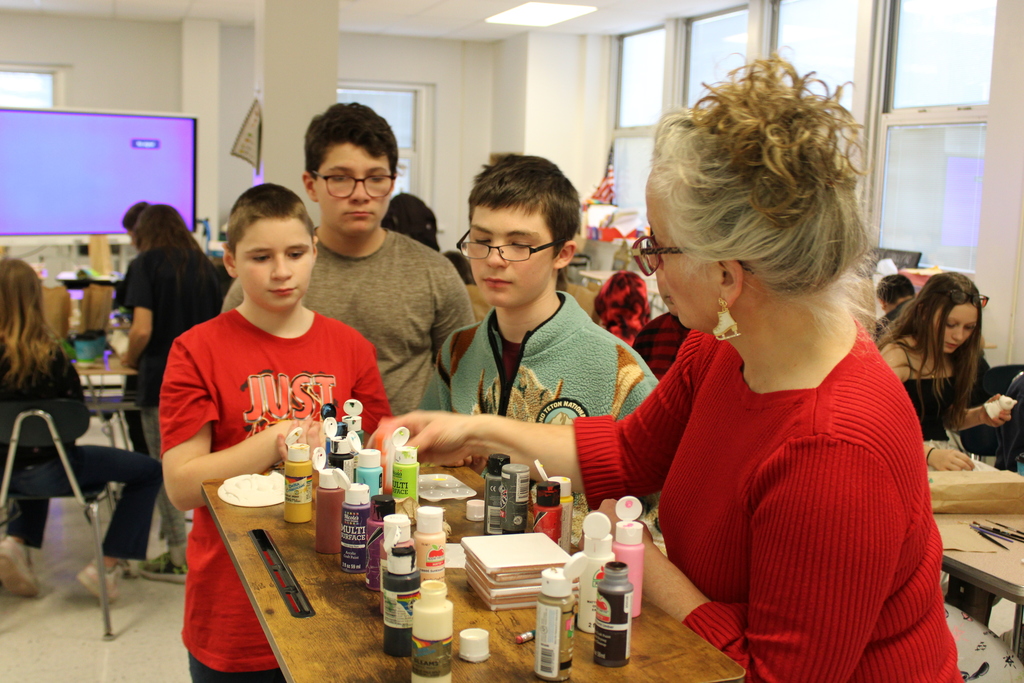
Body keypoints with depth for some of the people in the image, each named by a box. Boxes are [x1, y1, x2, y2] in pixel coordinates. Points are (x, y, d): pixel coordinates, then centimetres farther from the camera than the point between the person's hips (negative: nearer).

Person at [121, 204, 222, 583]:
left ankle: (178, 558, 9)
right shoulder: (204, 265, 10)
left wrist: (130, 359, 3)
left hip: (161, 381, -5)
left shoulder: (147, 263, -5)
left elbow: (142, 329, -15)